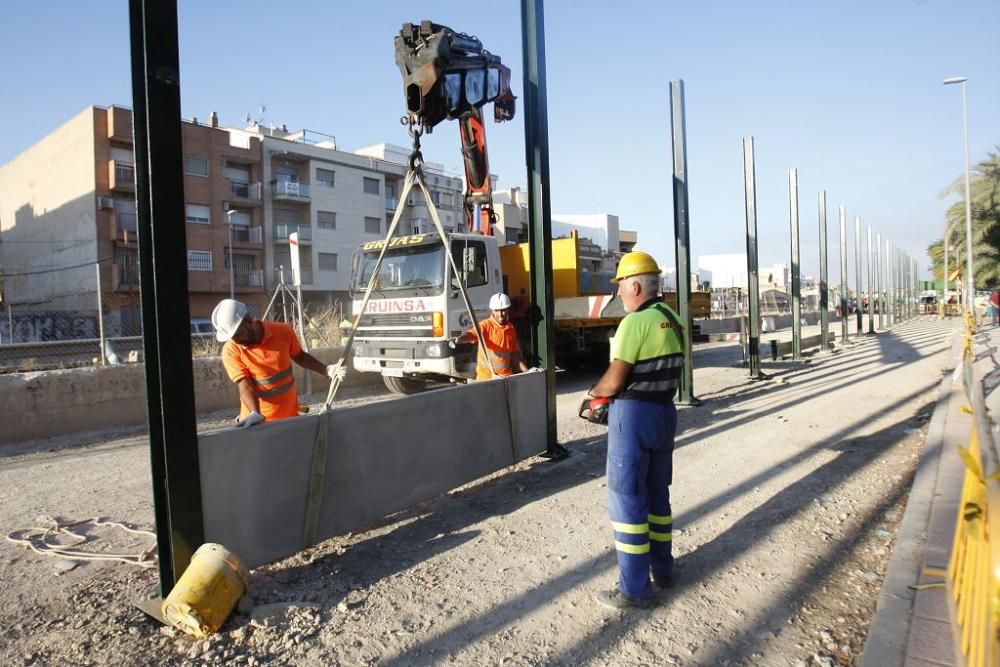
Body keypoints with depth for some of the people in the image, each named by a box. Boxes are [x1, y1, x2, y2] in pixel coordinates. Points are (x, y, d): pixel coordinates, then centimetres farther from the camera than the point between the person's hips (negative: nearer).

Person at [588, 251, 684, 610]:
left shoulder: (635, 322, -17)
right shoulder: (672, 320, 9)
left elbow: (614, 381, -19)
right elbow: (665, 372, 13)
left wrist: (593, 391, 3)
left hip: (634, 415, -9)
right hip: (665, 411, 9)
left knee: (626, 499, 1)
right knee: (657, 493, 20)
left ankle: (635, 589, 9)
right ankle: (662, 569, 33)